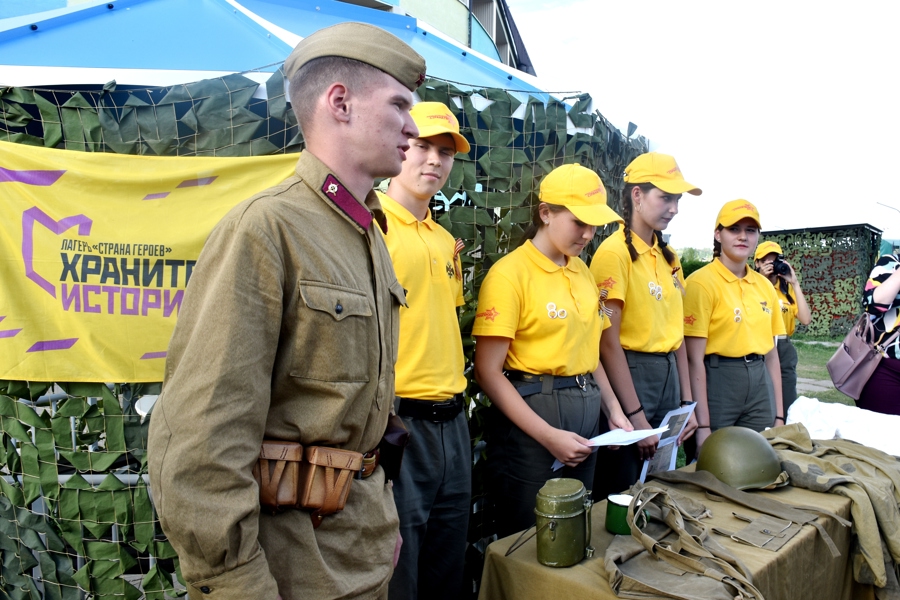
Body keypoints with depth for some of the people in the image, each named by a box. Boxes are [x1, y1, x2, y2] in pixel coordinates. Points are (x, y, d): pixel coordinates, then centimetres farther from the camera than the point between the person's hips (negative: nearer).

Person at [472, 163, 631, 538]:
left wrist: (613, 409, 8)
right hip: (530, 410, -7)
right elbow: (488, 373, -16)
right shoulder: (510, 273, -13)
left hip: (586, 409, 7)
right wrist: (548, 435, -19)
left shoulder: (582, 272, 10)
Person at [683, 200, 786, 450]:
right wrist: (703, 425, -17)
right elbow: (695, 358, -15)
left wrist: (779, 415, 10)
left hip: (760, 383, 6)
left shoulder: (765, 286, 10)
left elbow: (772, 354, 14)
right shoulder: (702, 282, -10)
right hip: (718, 380, -6)